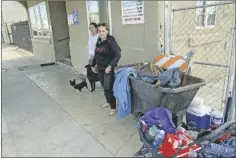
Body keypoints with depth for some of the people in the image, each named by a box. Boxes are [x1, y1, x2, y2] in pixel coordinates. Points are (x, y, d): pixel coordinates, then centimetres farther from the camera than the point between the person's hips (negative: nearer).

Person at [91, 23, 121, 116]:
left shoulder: (111, 41, -15)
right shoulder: (98, 41, 5)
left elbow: (118, 55, -21)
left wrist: (110, 66, -28)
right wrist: (93, 65, 18)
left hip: (108, 69, -7)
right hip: (100, 68, 7)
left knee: (108, 88, -4)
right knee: (104, 87, 18)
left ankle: (113, 108, 11)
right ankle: (108, 102, 39)